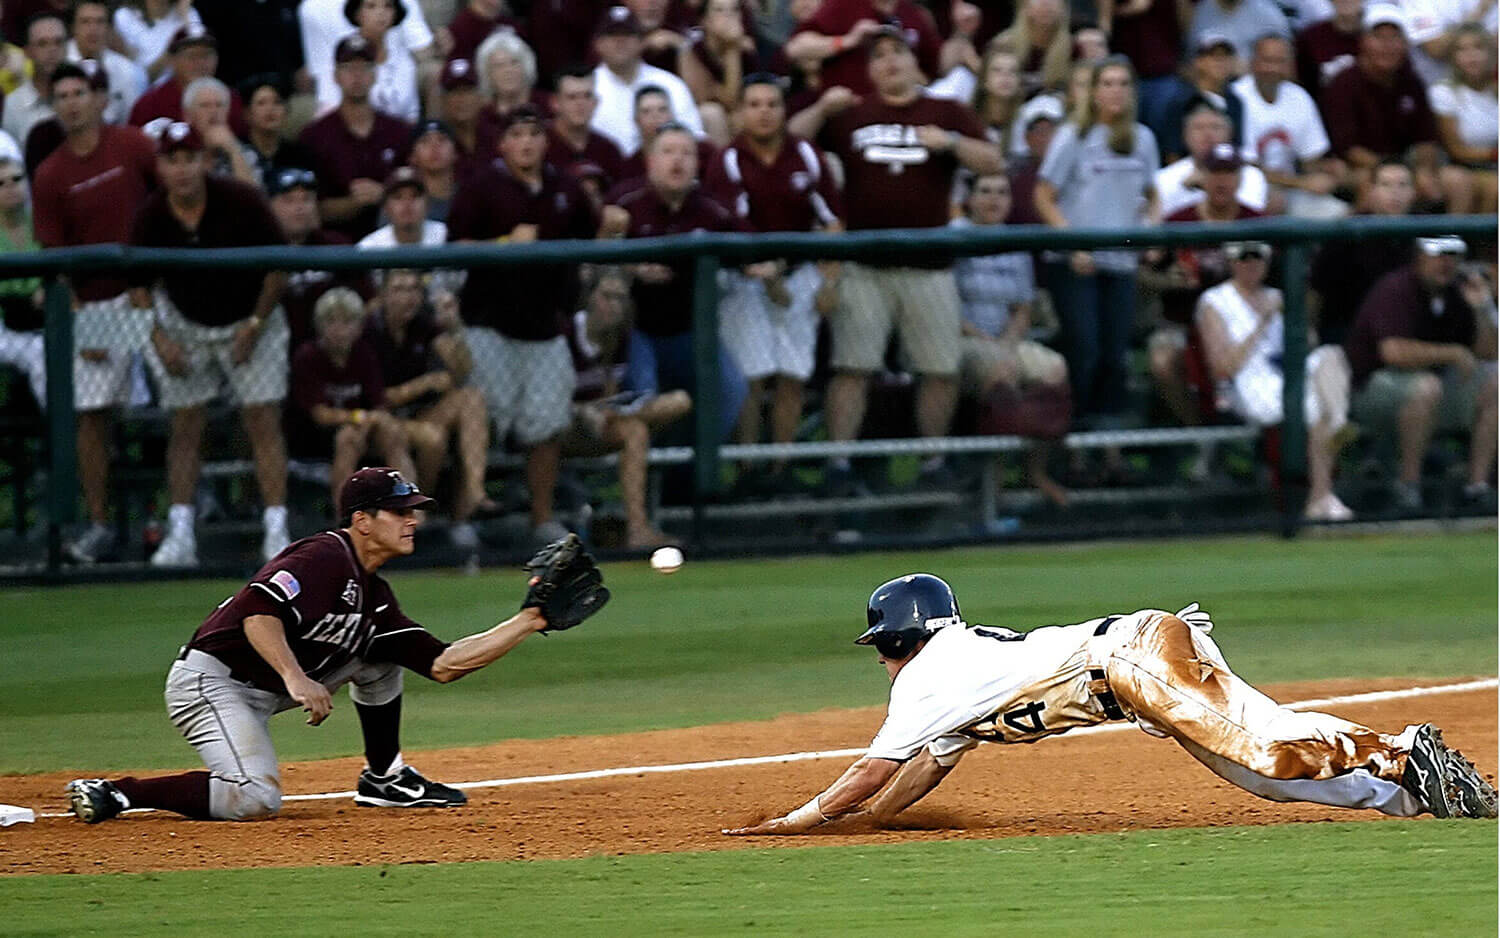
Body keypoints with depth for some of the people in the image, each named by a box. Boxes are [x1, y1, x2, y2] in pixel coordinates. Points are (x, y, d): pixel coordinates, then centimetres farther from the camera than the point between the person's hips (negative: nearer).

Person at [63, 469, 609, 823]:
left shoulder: (374, 596, 13)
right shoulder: (324, 558, -16)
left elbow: (443, 664, 10)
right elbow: (257, 610, -30)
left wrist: (530, 621, 8)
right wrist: (296, 678, -40)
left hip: (270, 691, 10)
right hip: (210, 681, -10)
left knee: (380, 654, 13)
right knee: (256, 801, -29)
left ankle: (384, 779, 19)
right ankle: (113, 793, -20)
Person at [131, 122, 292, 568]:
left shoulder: (240, 201, -22)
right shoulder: (151, 217, -14)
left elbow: (279, 263, -12)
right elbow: (139, 284, 0)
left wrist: (255, 324, -15)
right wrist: (158, 336, -13)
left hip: (250, 323, -2)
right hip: (184, 326, 2)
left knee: (263, 422, -8)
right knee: (185, 426, 0)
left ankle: (276, 531, -7)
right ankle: (180, 535, 2)